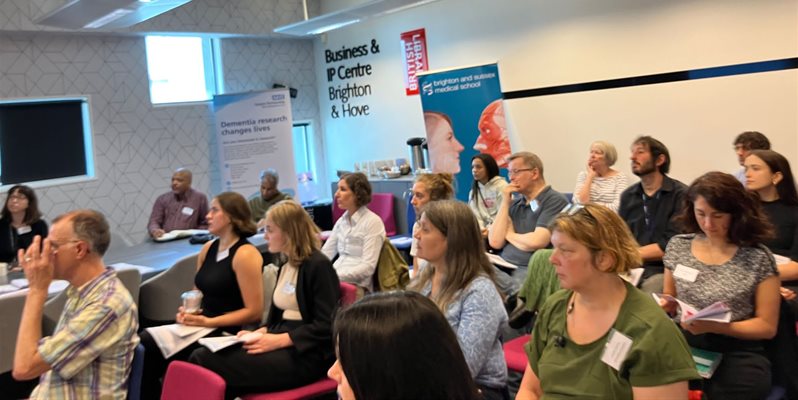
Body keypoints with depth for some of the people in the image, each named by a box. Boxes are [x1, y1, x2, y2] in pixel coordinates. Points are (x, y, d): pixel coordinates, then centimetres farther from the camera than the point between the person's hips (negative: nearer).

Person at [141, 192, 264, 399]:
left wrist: (209, 322, -17)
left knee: (151, 348, -19)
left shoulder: (245, 254, -13)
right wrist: (187, 311, -1)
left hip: (228, 334, -7)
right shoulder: (207, 249, 11)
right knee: (144, 341, -14)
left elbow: (254, 312, -16)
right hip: (203, 326, 7)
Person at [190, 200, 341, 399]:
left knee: (206, 363, -22)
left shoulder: (318, 266, -10)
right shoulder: (286, 265, 17)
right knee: (201, 357, -13)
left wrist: (278, 340, -19)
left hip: (304, 355, -8)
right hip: (281, 344, 8)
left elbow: (326, 327, -15)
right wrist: (260, 333, 2)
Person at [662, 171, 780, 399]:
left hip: (736, 354, -2)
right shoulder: (678, 245, 6)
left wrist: (715, 326, -15)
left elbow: (767, 326, -1)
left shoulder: (758, 258, -3)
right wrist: (667, 305, -4)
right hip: (684, 345, 2)